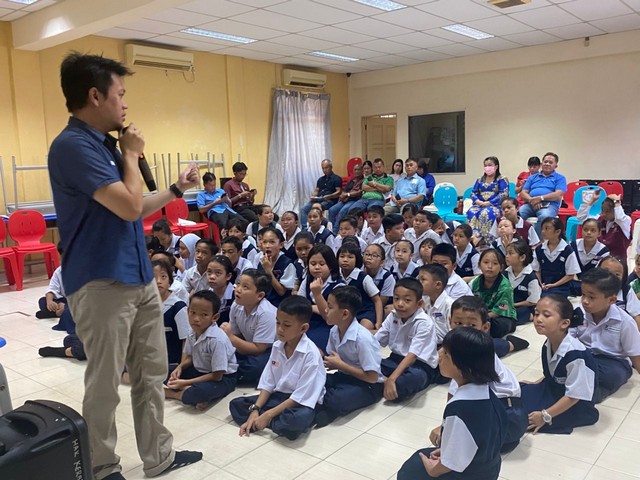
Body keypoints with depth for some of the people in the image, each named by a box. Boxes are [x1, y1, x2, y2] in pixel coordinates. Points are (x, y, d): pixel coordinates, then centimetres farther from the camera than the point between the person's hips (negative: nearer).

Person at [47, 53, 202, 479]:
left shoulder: (104, 144, 13)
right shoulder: (73, 146, -17)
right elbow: (129, 206, -22)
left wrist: (177, 190, 20)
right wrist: (132, 155, -8)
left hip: (139, 277, 9)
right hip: (101, 283, -9)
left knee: (152, 373, 16)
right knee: (105, 384, 5)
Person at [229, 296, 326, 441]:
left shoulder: (310, 354, -22)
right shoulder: (277, 346, -1)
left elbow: (301, 396, -22)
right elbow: (267, 383, 3)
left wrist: (268, 415, -22)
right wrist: (255, 410, -11)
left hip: (302, 402, -7)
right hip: (279, 396, 7)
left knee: (299, 419, -40)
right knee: (236, 404, -2)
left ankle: (270, 422, -9)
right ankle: (281, 423, -13)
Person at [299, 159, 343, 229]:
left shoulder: (336, 179, 3)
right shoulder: (320, 179, 24)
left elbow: (338, 192, -6)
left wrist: (329, 196, -23)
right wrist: (313, 196, -1)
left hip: (329, 200, -6)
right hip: (317, 199, 7)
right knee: (303, 209, -16)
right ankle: (304, 228, -22)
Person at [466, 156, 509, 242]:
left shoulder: (502, 179, 7)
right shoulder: (480, 180, 22)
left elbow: (504, 194, -6)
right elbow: (473, 193, 16)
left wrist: (489, 203, -15)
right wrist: (478, 201, -8)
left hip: (495, 205, -4)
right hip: (480, 205, 4)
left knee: (486, 213, -39)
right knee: (471, 212, -32)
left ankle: (487, 241, -37)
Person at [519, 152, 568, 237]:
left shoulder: (560, 178, 16)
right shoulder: (532, 177, 27)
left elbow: (558, 195, -1)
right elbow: (523, 193, 15)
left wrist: (540, 198, -12)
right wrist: (532, 200, -8)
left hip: (549, 204, -3)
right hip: (530, 204, 3)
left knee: (544, 216, -40)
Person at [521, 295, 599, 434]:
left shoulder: (575, 354, -31)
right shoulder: (548, 345, -6)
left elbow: (574, 396, -25)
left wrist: (545, 416, -23)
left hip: (575, 405, -7)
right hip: (553, 389, 8)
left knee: (527, 416, -20)